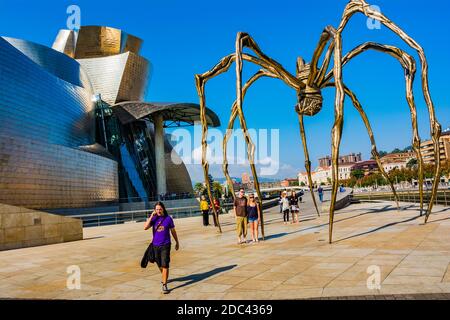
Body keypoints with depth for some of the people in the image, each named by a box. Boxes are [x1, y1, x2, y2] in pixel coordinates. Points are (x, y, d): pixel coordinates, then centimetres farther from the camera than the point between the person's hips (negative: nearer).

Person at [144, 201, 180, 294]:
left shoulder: (168, 218, -4)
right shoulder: (153, 218, -1)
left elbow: (173, 231, 6)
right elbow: (145, 227, -17)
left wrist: (177, 242, 14)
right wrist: (151, 216, -18)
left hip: (165, 245, -3)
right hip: (155, 245, 3)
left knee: (165, 265, -8)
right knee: (159, 265, 18)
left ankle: (164, 285, -2)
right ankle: (164, 277, 44)